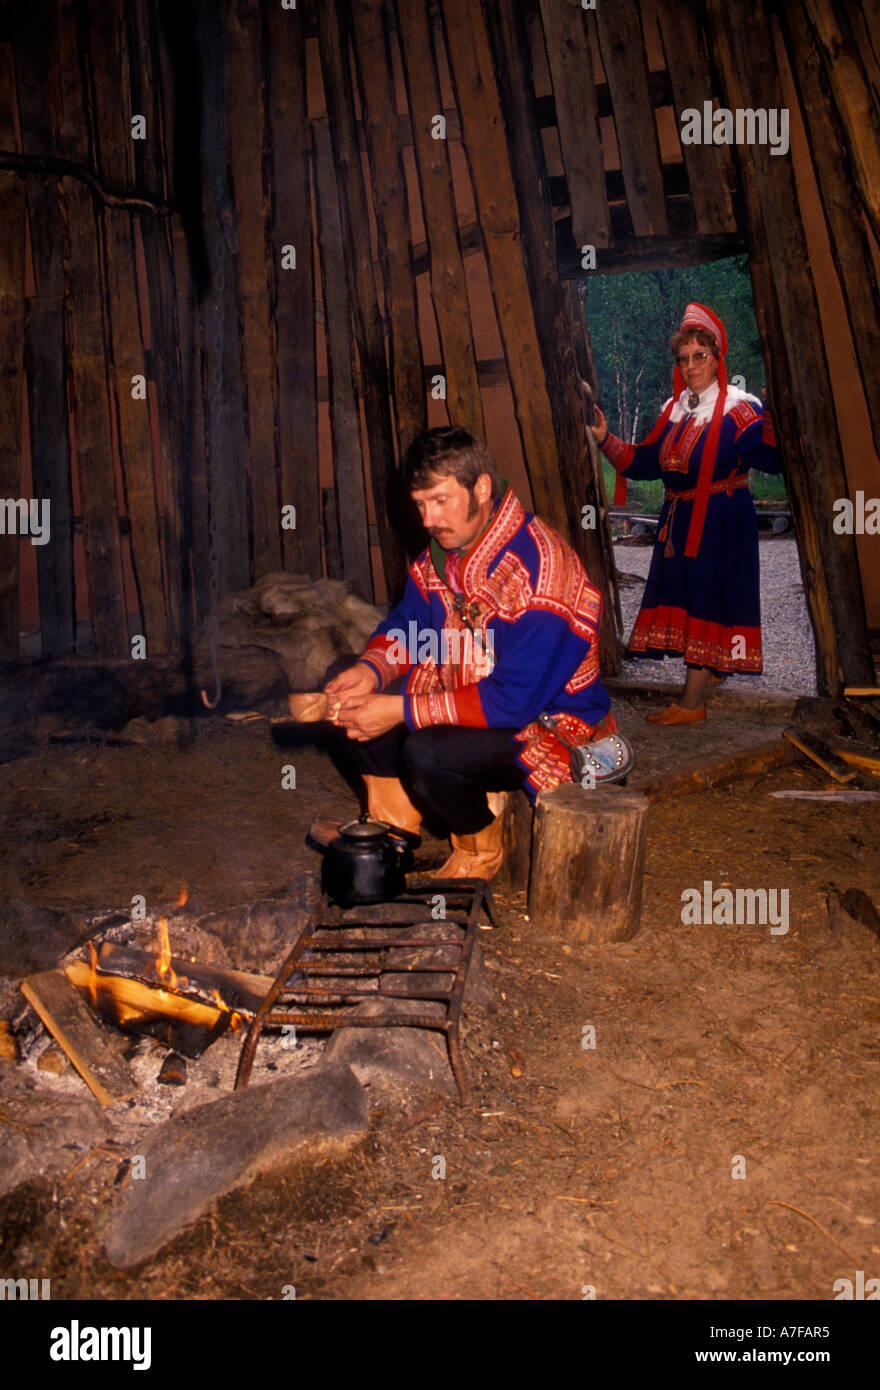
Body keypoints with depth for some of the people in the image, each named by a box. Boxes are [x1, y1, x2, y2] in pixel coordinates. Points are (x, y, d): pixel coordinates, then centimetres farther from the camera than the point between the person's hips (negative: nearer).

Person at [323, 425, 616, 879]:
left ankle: (481, 849, 0)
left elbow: (514, 701, -32)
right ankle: (395, 830, 14)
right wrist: (370, 670, -14)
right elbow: (408, 624, 10)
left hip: (546, 721, -8)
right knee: (354, 703, -1)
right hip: (467, 696, 9)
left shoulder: (537, 569, -30)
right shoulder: (445, 547, -1)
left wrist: (402, 712, -32)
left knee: (429, 755, -32)